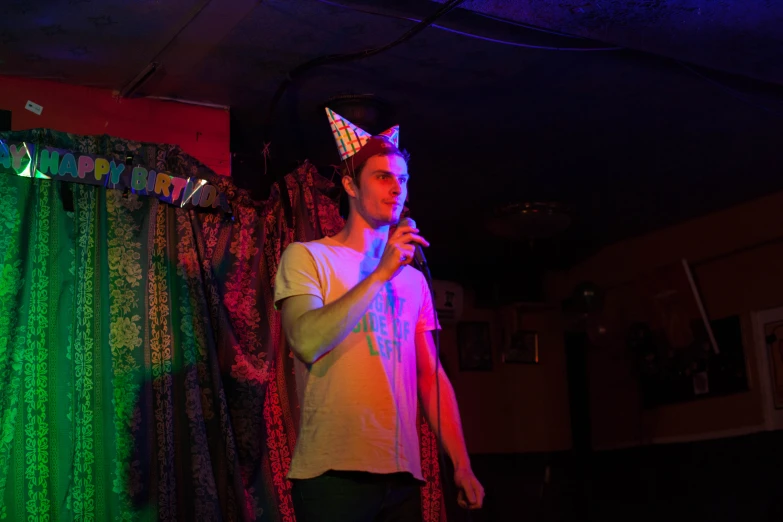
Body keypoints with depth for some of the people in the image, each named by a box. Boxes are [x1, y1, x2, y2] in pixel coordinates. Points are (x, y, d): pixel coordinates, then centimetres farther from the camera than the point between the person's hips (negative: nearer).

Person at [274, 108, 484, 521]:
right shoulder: (307, 257, -1)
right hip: (334, 471, -5)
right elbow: (308, 343, -18)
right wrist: (381, 274, -17)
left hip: (403, 473, 5)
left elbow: (431, 375, 14)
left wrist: (461, 464, 7)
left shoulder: (413, 278, 14)